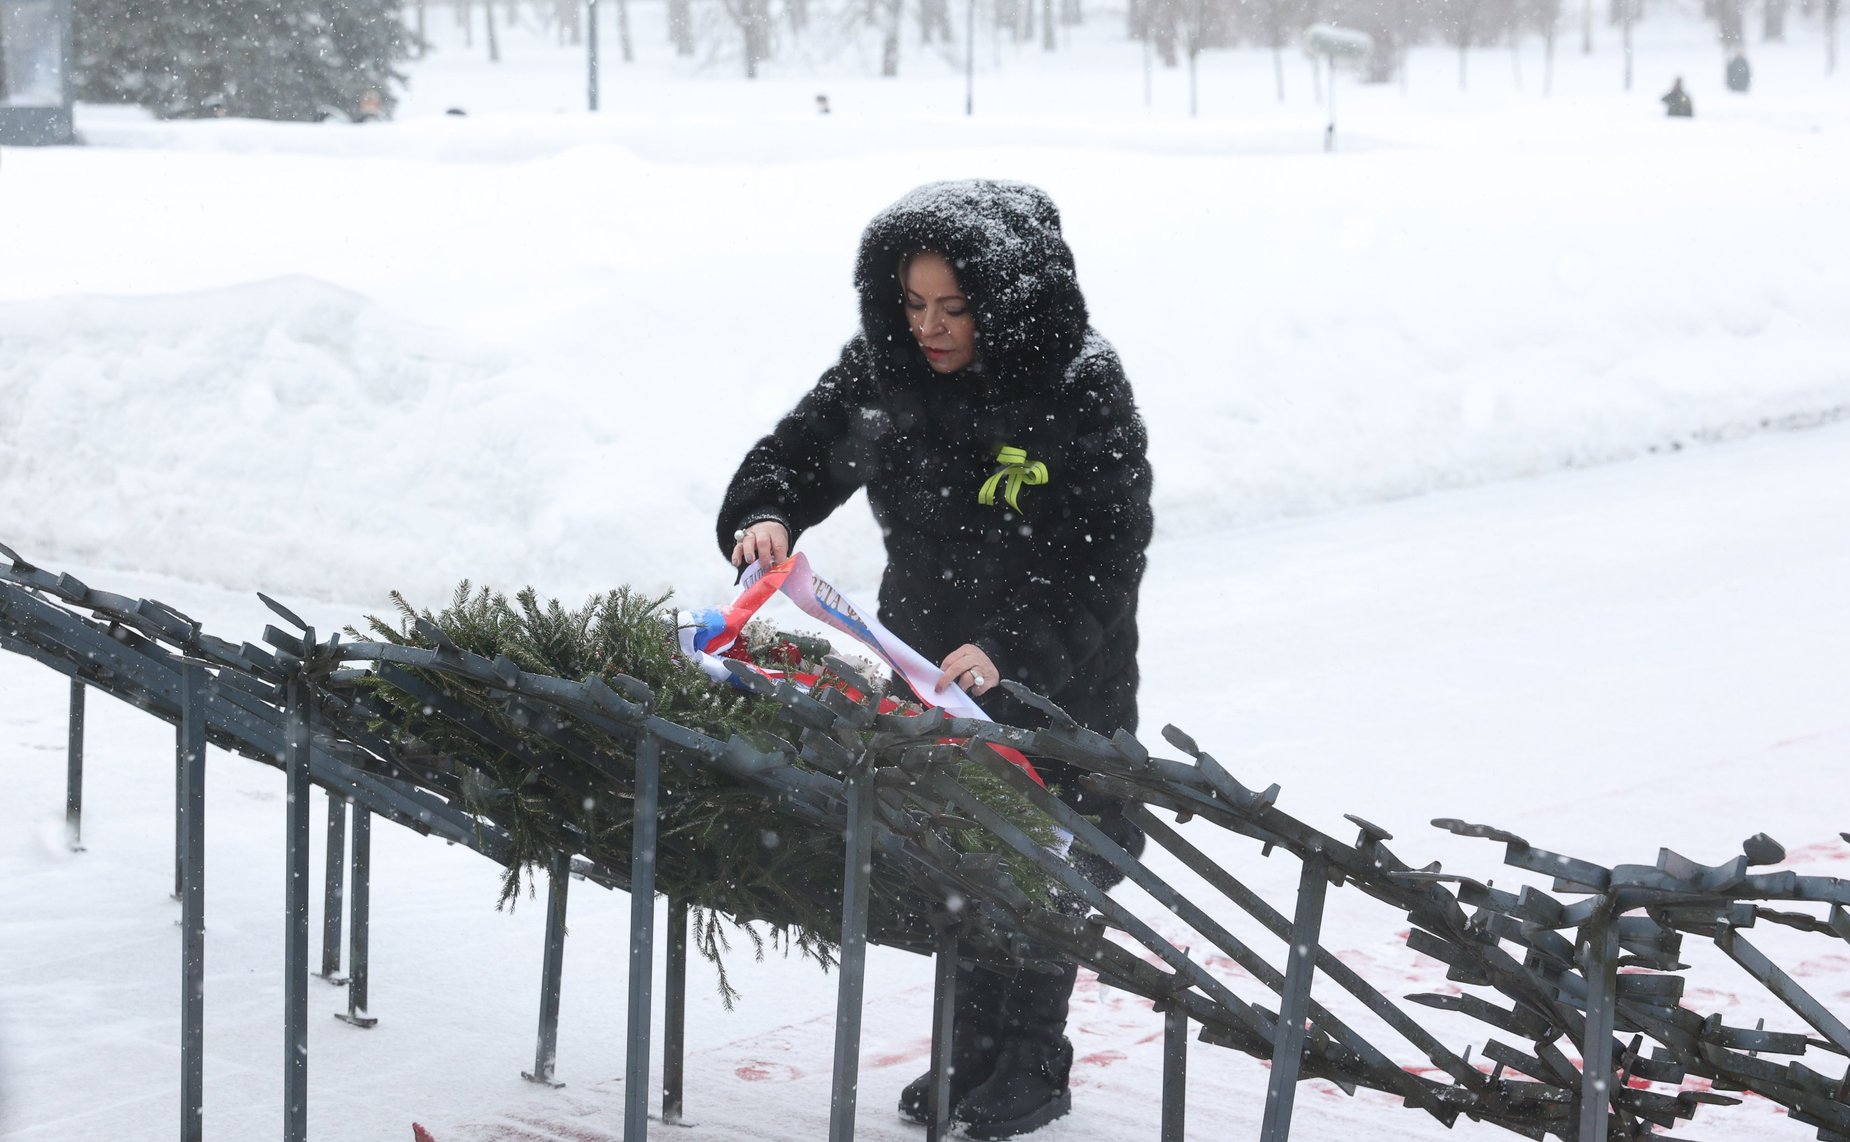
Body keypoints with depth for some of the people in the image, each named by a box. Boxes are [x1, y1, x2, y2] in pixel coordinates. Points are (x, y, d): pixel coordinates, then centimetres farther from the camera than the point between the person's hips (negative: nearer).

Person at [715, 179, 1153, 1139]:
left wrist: (1008, 649, -34)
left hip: (1056, 673, -5)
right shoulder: (883, 364, -7)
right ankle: (973, 1052, 28)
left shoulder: (1080, 389, -21)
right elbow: (801, 448, 4)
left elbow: (1105, 563, -23)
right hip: (928, 658, 5)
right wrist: (765, 514, -18)